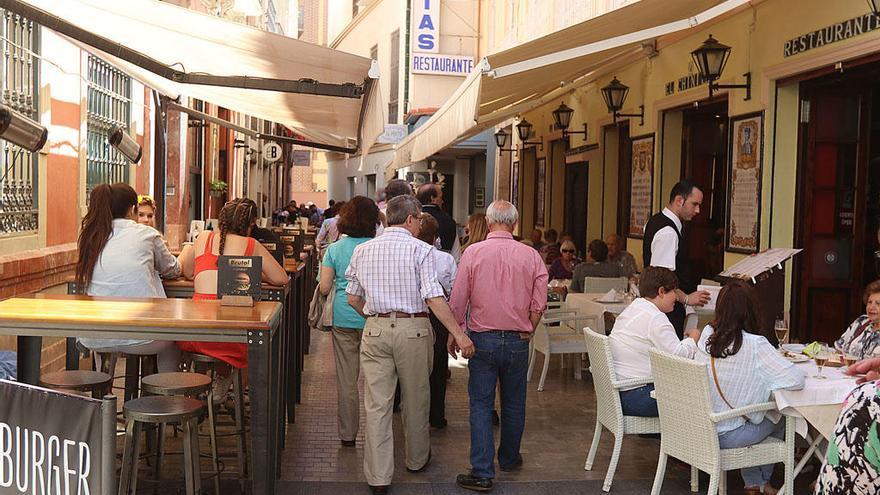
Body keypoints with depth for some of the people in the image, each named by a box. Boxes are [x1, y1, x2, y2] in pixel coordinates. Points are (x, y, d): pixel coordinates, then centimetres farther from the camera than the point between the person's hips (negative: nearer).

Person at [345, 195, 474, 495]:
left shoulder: (363, 250, 7)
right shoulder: (419, 250, -7)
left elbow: (353, 298, 11)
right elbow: (434, 297, -16)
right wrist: (458, 334, -15)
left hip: (375, 330, 3)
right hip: (413, 329, -2)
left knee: (377, 405, 4)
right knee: (415, 399, 16)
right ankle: (417, 459, 35)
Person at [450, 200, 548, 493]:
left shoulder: (473, 253, -8)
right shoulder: (531, 256, -4)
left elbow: (458, 301, -5)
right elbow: (539, 304, -2)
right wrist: (526, 332, 13)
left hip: (483, 339, -2)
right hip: (518, 341, 2)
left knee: (481, 405, 3)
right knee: (513, 403, 17)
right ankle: (509, 459, 34)